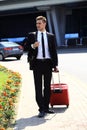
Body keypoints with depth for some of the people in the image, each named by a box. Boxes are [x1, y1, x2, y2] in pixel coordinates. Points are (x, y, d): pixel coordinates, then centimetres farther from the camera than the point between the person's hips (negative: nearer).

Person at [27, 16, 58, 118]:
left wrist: (55, 64, 5)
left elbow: (54, 51, 10)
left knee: (47, 86, 7)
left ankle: (46, 107, 16)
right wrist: (33, 46, -18)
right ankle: (41, 109, -1)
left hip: (48, 63, 2)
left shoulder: (51, 36, 10)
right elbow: (27, 48, 4)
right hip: (37, 63, -1)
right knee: (38, 87, -4)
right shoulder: (31, 35, 7)